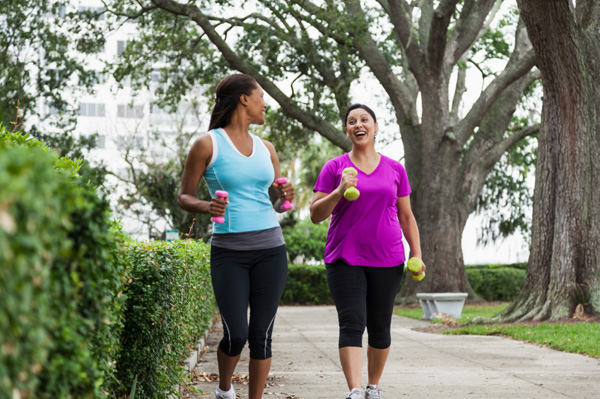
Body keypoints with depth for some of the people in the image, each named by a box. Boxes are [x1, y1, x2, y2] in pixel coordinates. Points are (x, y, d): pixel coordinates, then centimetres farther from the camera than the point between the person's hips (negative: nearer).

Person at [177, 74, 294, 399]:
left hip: (270, 249, 4)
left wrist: (285, 198, -3)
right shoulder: (208, 144, -1)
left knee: (261, 334, 1)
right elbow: (183, 197, 3)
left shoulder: (266, 149, 13)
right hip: (229, 251, -4)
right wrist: (206, 207, -17)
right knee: (236, 335, -7)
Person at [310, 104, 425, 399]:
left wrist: (417, 254, 6)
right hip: (345, 260, -2)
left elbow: (406, 217, 14)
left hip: (387, 260, 2)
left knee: (380, 327, 8)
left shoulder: (395, 170, 9)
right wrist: (339, 192, -17)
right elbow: (316, 215, 0)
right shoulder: (334, 168, 3)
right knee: (351, 324, -13)